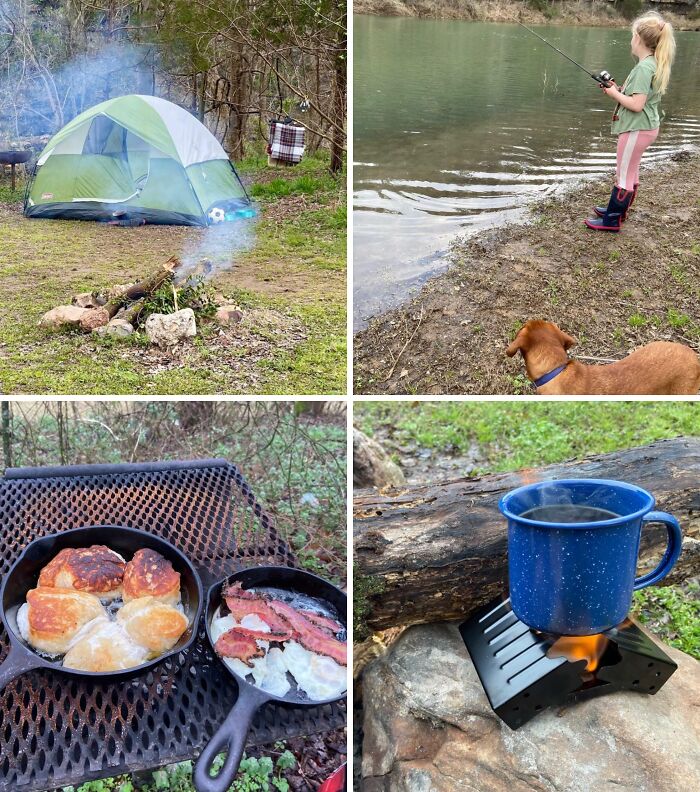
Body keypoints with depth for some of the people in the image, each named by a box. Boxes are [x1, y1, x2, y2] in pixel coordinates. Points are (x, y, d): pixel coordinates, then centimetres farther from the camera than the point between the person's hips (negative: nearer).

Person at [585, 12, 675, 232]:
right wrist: (620, 90, 2)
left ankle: (612, 220, 3)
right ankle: (618, 210, 32)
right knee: (630, 172, 19)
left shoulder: (644, 68, -22)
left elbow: (636, 104, -27)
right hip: (643, 127, 10)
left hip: (637, 129, -10)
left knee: (624, 175, -3)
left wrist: (614, 93, -14)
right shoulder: (654, 64, 8)